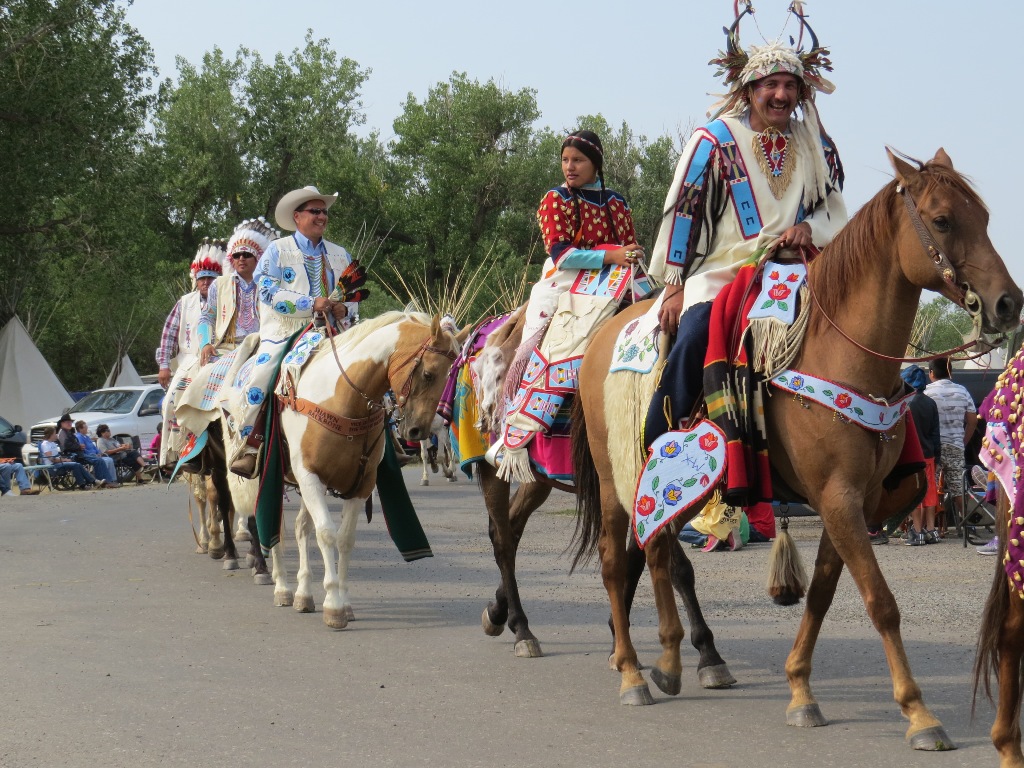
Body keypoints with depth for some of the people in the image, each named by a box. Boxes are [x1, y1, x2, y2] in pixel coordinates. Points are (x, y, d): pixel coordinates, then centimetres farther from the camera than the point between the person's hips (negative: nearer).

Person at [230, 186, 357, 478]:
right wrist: (311, 303, -17)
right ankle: (249, 446, -17)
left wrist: (345, 309, -5)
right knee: (261, 375, -25)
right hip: (285, 331, -3)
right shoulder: (277, 251, 6)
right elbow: (267, 290, -8)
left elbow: (354, 296, 20)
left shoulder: (340, 255, 21)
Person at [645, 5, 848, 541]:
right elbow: (683, 210, 2)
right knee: (690, 348, -29)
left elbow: (834, 208, 18)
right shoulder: (715, 139, 1)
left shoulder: (815, 146, 13)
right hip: (719, 276, -4)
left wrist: (810, 228, -7)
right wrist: (674, 286, -3)